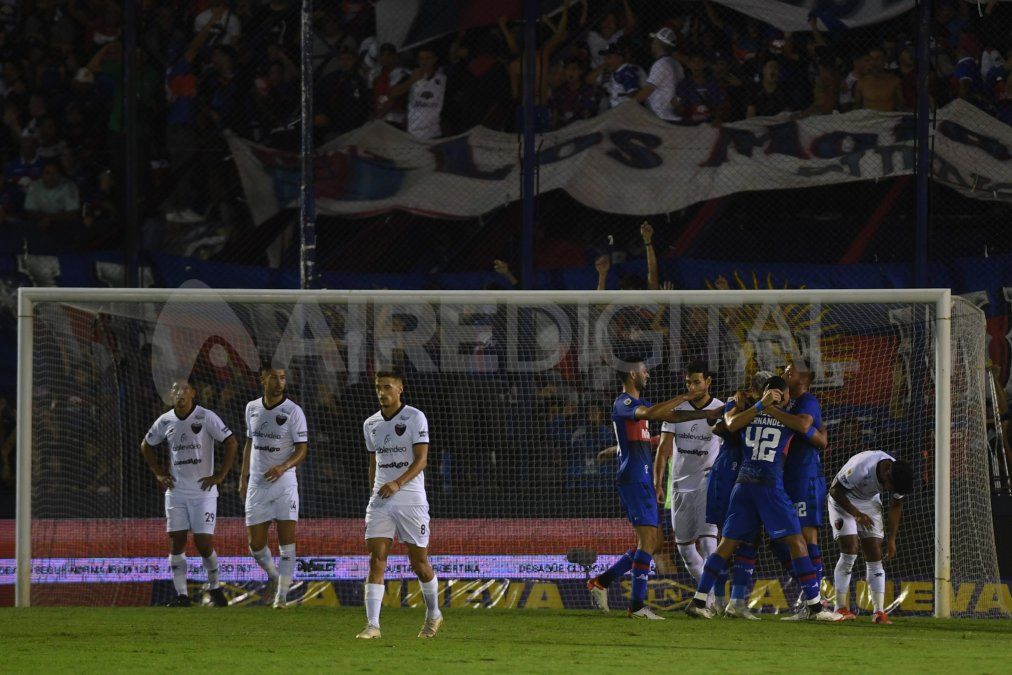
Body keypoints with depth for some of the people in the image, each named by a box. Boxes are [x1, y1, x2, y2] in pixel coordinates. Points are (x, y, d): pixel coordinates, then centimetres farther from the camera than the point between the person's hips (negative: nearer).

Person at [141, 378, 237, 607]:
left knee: (203, 543, -6)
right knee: (177, 543, -1)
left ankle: (215, 588, 15)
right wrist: (158, 473, 11)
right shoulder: (165, 421, 5)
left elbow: (230, 442, -7)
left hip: (203, 491, -4)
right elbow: (146, 446, 21)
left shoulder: (206, 417, -7)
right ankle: (181, 595, 3)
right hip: (176, 491, 4)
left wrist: (220, 475, -10)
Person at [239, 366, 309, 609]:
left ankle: (281, 594, -5)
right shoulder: (252, 408, 8)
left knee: (287, 541, -10)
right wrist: (243, 477, 17)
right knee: (255, 545, 3)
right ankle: (273, 576, 31)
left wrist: (283, 467, -25)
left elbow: (302, 449, -7)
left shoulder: (293, 411, -6)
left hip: (284, 481, -4)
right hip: (257, 485, 4)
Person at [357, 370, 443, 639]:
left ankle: (433, 614, 28)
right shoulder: (371, 424, 11)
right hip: (380, 499, 4)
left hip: (410, 498, -4)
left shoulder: (415, 418, -6)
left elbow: (421, 459, -12)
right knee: (376, 560, -10)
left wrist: (398, 483, -25)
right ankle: (372, 624, -14)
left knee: (419, 563, 5)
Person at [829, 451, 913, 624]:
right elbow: (835, 491, -23)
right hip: (843, 501, -5)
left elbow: (896, 506, 0)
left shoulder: (898, 476, -18)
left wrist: (892, 540, -2)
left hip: (870, 502, 5)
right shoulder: (860, 468, -36)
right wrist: (856, 514, -30)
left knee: (875, 555, -5)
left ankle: (879, 611, -6)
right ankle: (840, 608, -9)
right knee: (849, 551, -17)